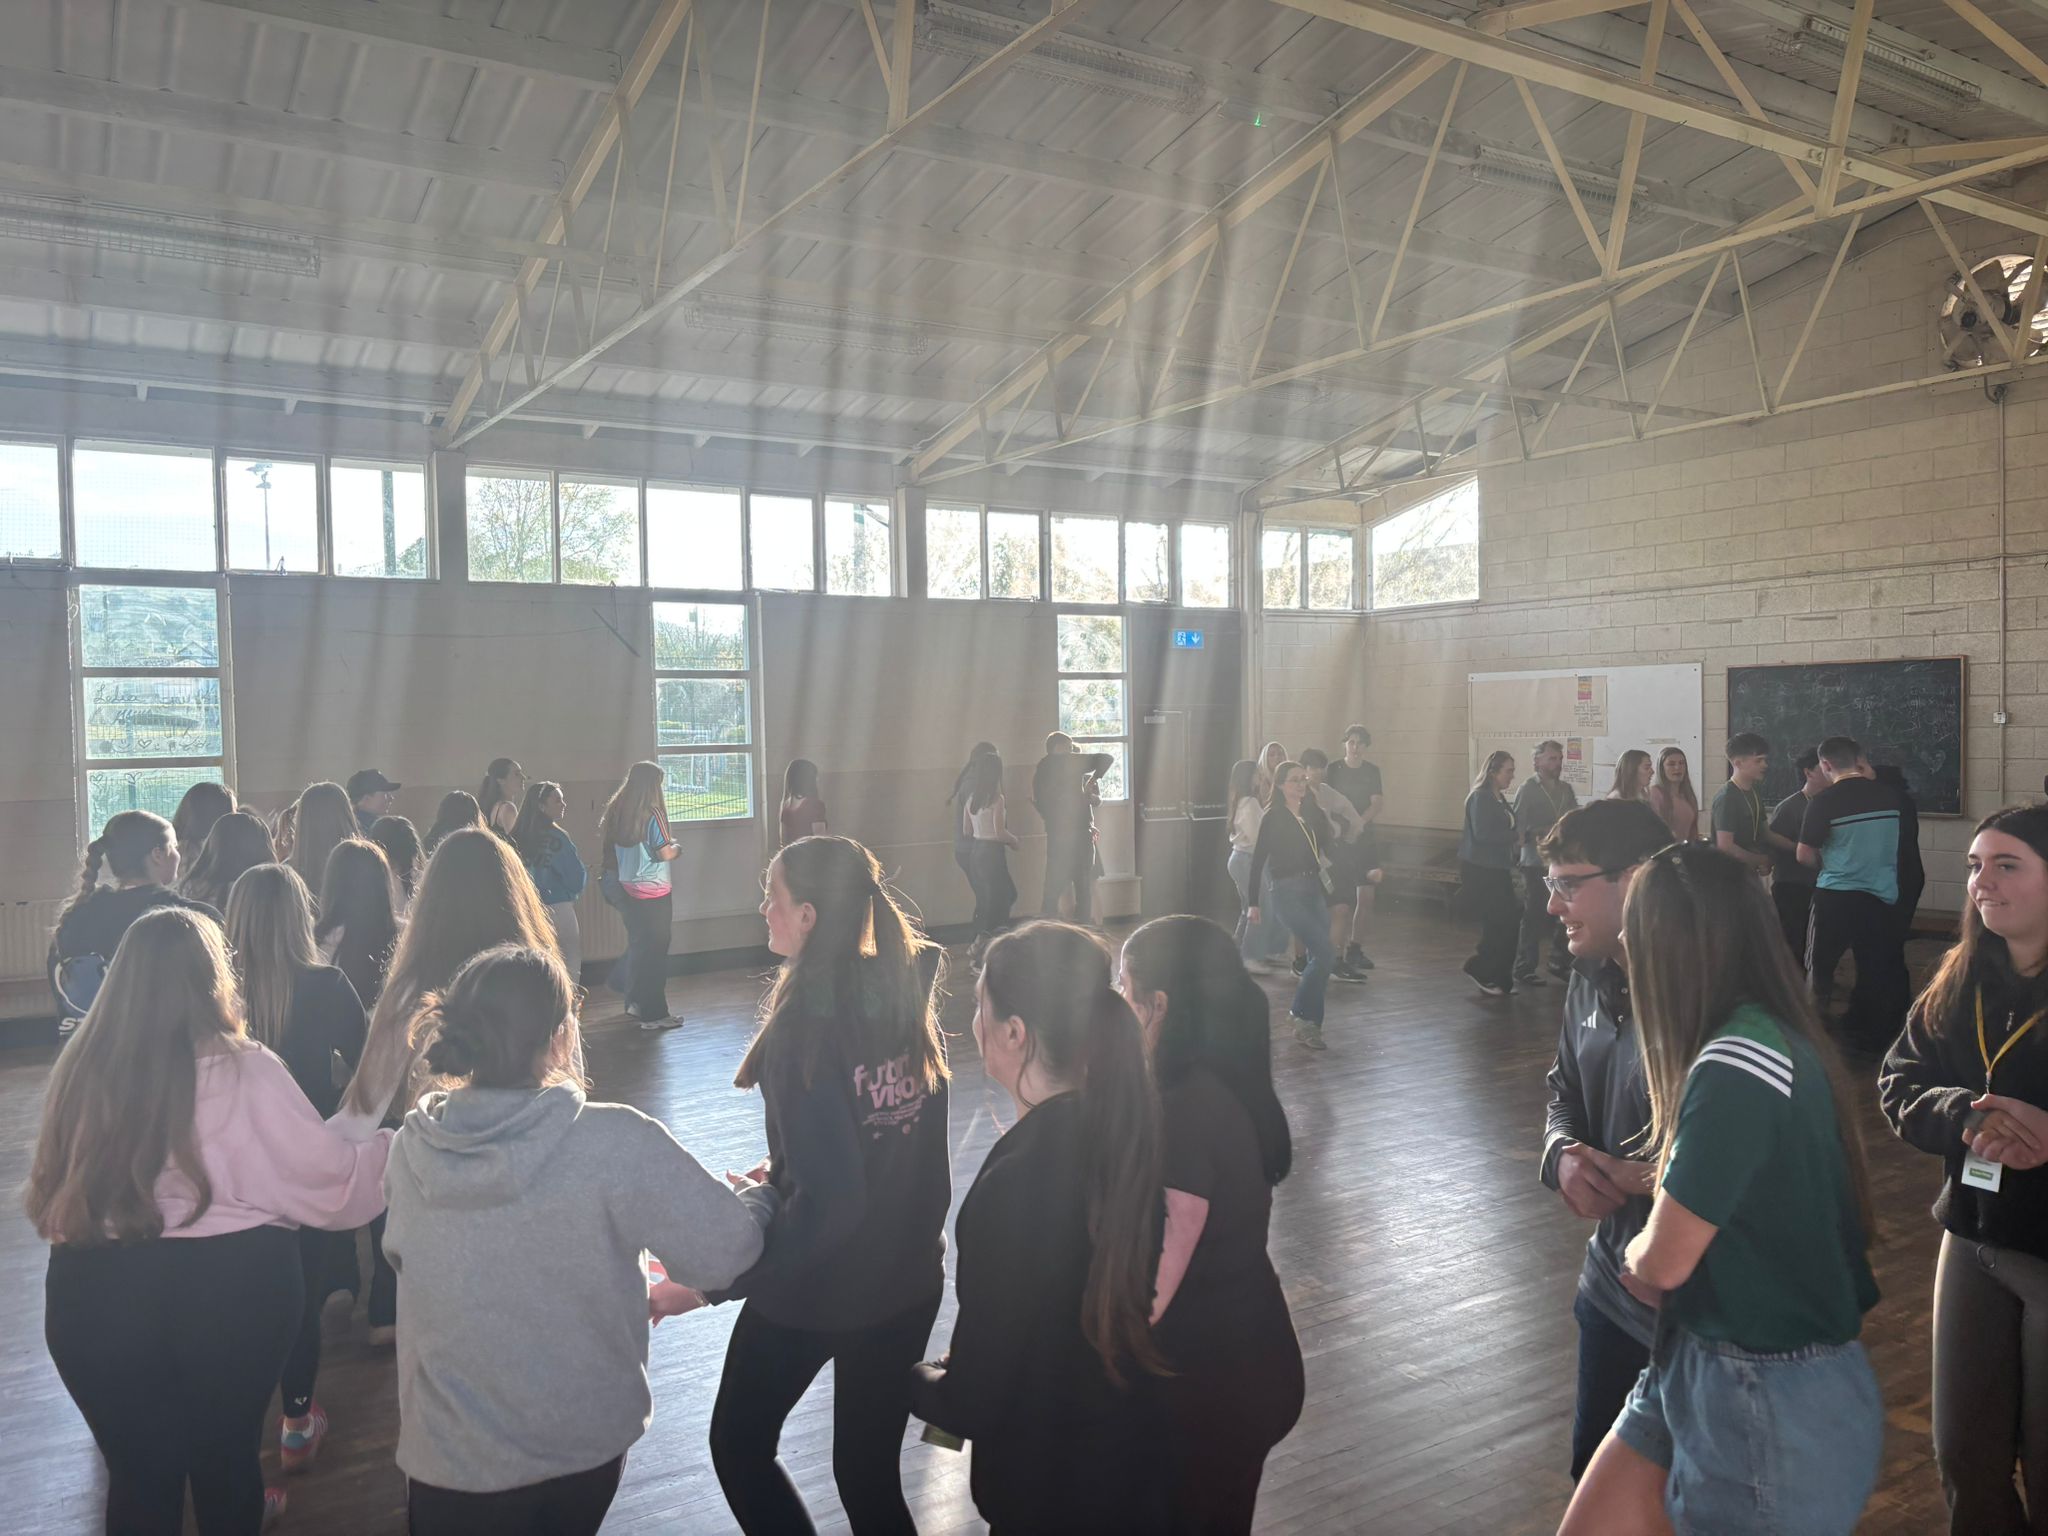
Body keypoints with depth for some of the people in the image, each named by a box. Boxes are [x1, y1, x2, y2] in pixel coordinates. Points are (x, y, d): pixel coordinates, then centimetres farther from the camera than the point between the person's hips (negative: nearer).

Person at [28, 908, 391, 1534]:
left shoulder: (80, 1070, -1)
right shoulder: (243, 1071, -14)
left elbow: (50, 1193, 11)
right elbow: (329, 1176, -9)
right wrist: (400, 1147, 6)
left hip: (95, 1293, 3)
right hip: (228, 1287, -2)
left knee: (138, 1471, 18)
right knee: (226, 1456, 20)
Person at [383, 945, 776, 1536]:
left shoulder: (413, 1147, -12)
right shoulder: (617, 1144, -26)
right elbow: (719, 1252, -20)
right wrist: (763, 1199, 2)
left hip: (450, 1453, 1)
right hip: (583, 1442, -1)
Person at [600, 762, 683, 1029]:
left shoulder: (617, 813, 6)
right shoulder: (652, 813, -15)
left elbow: (610, 853, 13)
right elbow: (665, 853, -15)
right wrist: (677, 847, 4)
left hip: (628, 889, 7)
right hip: (654, 892, -7)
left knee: (637, 945, 19)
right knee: (655, 949, -1)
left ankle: (635, 1003, 28)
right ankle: (654, 1014, 1)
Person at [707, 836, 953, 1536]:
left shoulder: (806, 1023, -24)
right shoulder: (907, 993, -4)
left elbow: (829, 1201, -26)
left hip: (815, 1286, -6)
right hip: (908, 1278, 6)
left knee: (738, 1445, 20)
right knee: (869, 1473, 20)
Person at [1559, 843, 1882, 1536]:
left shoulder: (1741, 1065, -27)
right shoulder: (1763, 1035, 4)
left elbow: (1663, 1259, -20)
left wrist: (1635, 1252, 1)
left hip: (1773, 1401, -8)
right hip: (1697, 1362, 8)